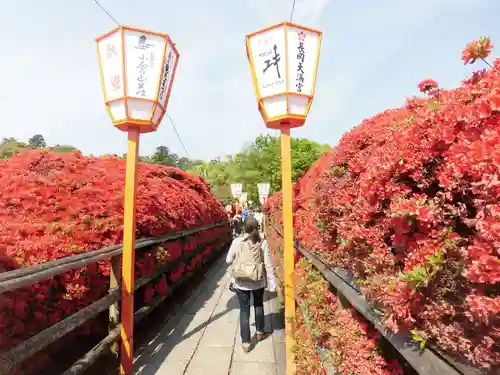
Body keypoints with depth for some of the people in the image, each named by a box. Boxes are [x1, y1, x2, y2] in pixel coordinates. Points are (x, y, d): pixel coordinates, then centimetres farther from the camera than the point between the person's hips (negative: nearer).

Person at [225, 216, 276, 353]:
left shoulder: (237, 242, -13)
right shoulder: (263, 243, -11)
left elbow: (228, 260, -3)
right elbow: (268, 264, -9)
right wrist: (272, 283, -2)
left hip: (241, 283, -1)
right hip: (258, 282, 2)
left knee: (244, 311, 12)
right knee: (258, 306, 26)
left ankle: (246, 342, 19)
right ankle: (260, 332, 43)